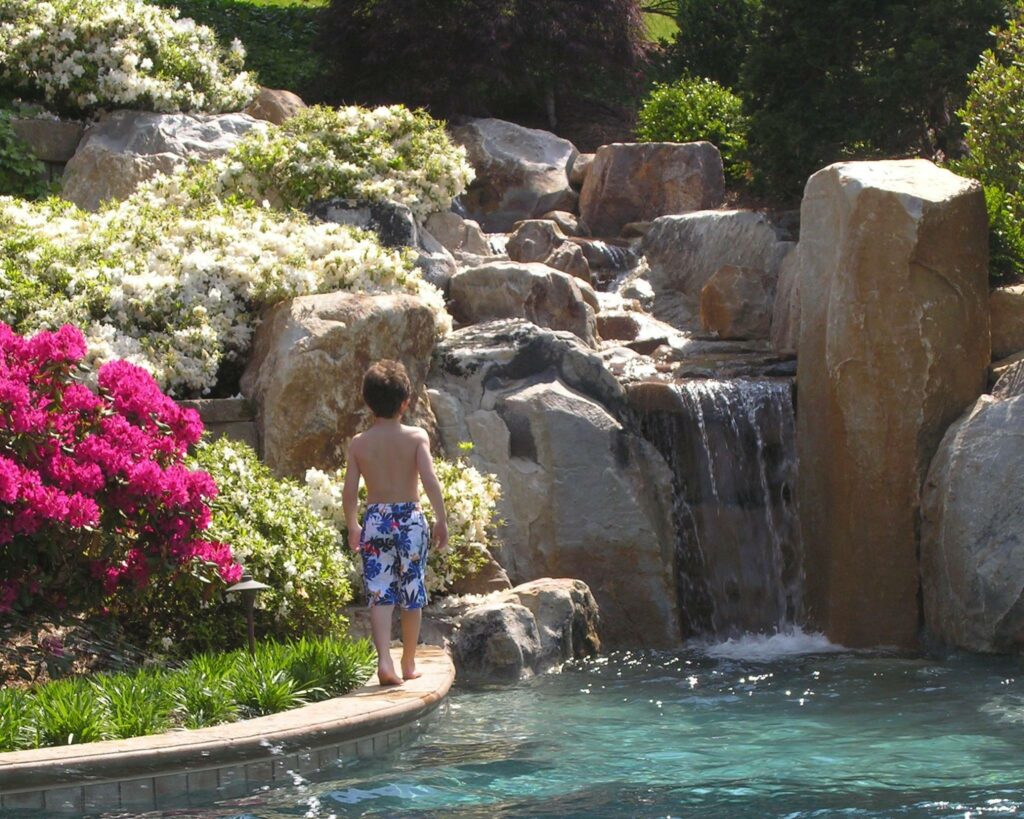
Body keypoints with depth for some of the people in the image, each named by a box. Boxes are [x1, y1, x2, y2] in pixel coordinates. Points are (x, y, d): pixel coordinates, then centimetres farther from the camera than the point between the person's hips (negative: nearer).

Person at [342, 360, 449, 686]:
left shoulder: (359, 443, 1)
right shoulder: (416, 437, -4)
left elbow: (349, 492, 0)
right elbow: (430, 480, -14)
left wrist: (353, 527, 14)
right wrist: (442, 519, -7)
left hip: (375, 520, 1)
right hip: (410, 520, -1)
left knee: (379, 595, -1)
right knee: (412, 594, 12)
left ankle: (384, 660, -18)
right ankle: (409, 663, 21)